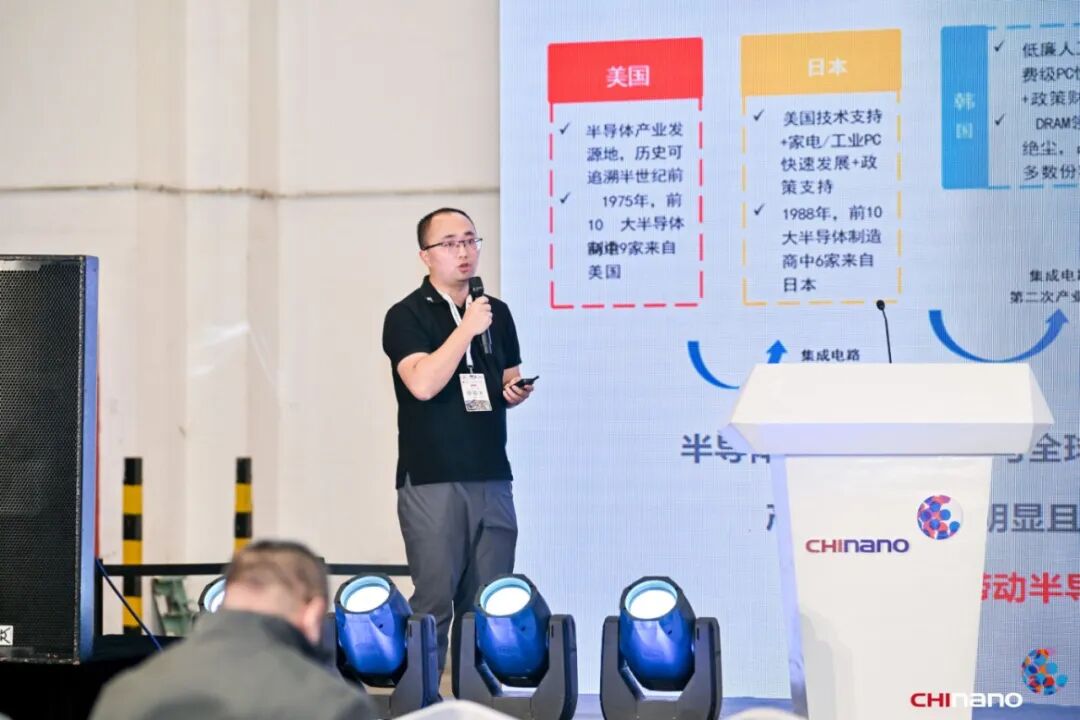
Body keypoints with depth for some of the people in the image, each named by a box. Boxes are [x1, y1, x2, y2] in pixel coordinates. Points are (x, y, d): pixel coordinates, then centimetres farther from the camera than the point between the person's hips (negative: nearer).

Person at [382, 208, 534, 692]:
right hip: (432, 481, -5)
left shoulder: (497, 313, 14)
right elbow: (423, 383, -18)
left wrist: (515, 392, 2)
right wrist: (466, 328, -17)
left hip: (492, 478, 5)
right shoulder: (407, 316, -3)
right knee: (434, 602, -7)